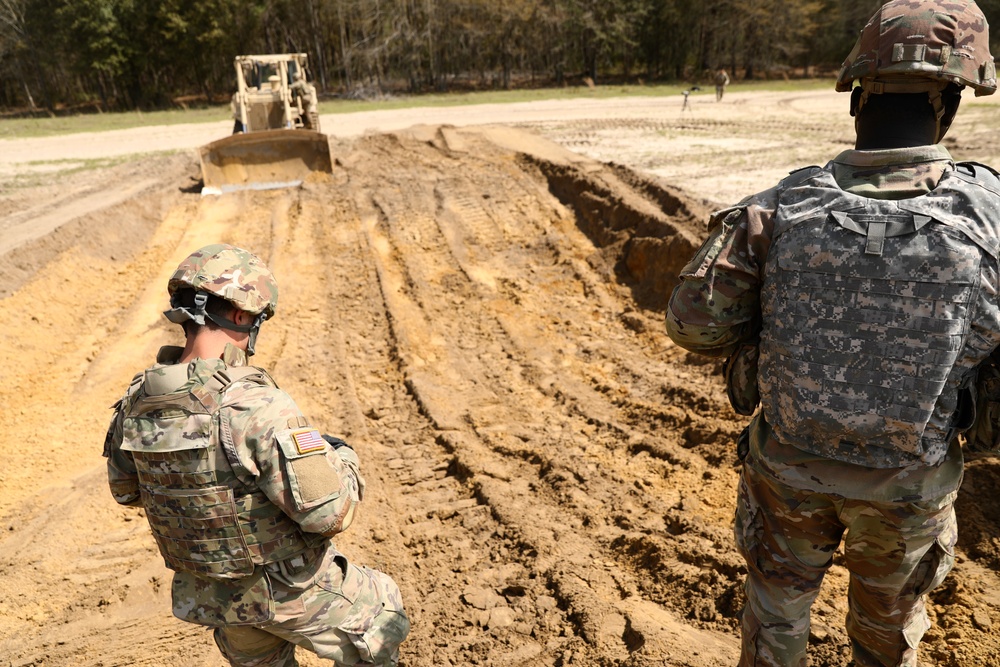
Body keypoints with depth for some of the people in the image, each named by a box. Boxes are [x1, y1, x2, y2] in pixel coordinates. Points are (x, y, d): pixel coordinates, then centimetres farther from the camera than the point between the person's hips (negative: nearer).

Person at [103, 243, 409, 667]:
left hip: (208, 592, 6)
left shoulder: (137, 402, -10)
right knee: (382, 614, 22)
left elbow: (127, 489, 8)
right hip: (289, 591, -6)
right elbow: (328, 511, -33)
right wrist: (344, 460, -13)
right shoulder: (255, 405, -34)